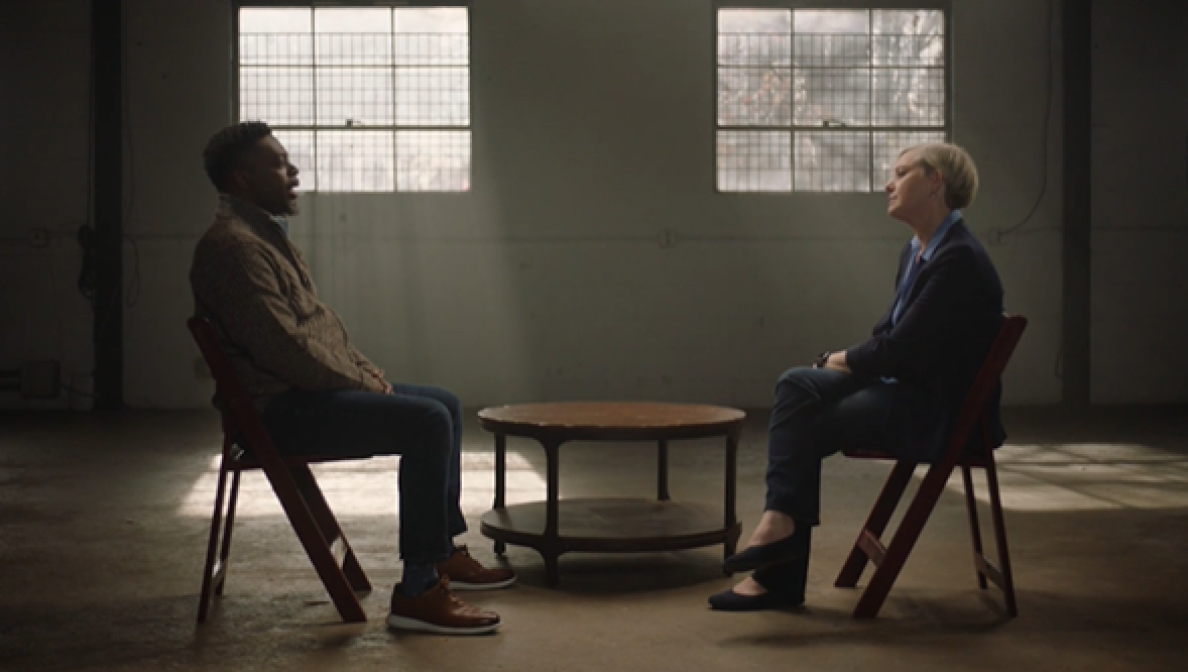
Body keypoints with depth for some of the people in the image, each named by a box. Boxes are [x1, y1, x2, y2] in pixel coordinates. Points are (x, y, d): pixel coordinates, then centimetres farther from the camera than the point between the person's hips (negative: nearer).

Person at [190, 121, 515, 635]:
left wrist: (362, 367, 9)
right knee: (427, 423, -24)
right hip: (279, 409, -11)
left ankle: (445, 552, 21)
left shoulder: (267, 233, 18)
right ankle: (418, 591, -22)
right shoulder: (233, 245, -18)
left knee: (446, 405, 16)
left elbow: (318, 319, 23)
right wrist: (357, 382, -14)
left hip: (308, 391, 11)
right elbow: (281, 345, -24)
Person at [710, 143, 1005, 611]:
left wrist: (844, 360, -5)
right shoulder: (917, 252, 14)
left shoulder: (959, 260, -18)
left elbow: (900, 350, -21)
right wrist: (846, 359, -2)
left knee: (803, 427, -20)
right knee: (797, 385, -14)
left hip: (939, 412, -9)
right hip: (901, 389, 9)